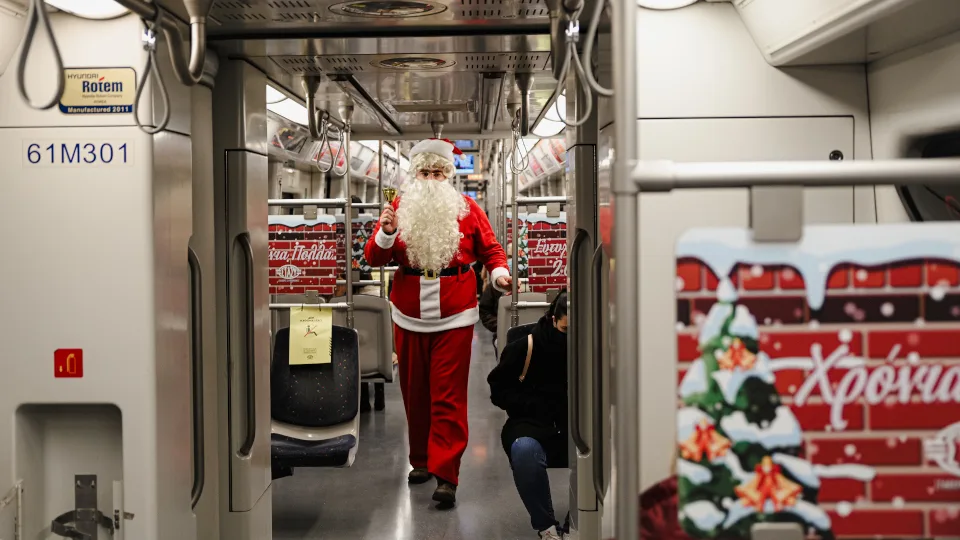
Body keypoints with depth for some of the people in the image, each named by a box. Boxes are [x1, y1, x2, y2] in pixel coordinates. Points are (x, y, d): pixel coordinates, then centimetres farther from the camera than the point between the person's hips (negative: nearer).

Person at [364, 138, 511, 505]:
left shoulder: (467, 209, 2)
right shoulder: (399, 207, 3)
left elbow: (490, 249, 8)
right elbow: (374, 259, -1)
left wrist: (499, 272, -12)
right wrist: (386, 233, -21)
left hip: (454, 319, -2)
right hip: (409, 319, 2)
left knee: (448, 397, -5)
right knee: (415, 393, 12)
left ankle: (446, 476, -5)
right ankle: (421, 460, 28)